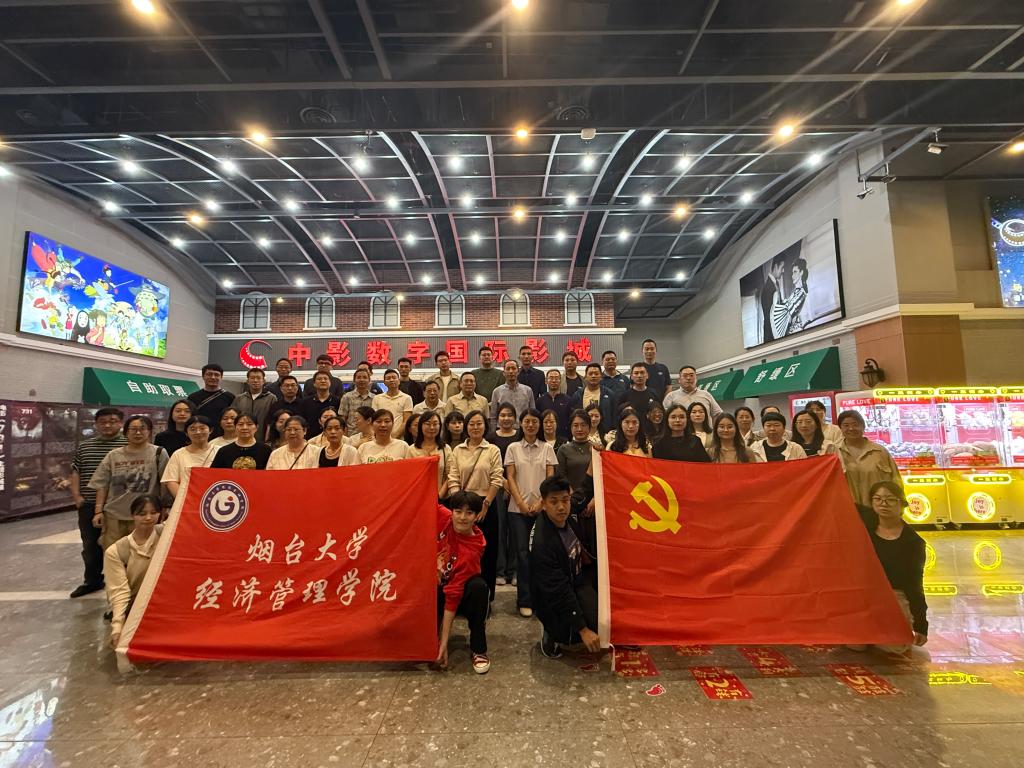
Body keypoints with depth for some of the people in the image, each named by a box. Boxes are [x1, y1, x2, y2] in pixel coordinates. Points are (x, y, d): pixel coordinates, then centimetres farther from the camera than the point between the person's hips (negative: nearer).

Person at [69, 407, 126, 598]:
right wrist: (77, 497, 5)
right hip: (88, 506, 5)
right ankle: (92, 581, 33)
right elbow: (75, 473, 16)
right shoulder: (84, 446, 12)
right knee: (90, 546, 17)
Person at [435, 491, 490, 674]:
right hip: (435, 585, 3)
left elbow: (453, 593, -29)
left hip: (463, 591, -3)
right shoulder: (442, 516, -22)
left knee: (478, 586, -33)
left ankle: (478, 649, -15)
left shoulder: (472, 550, -29)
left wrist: (444, 643, -29)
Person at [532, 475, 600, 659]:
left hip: (578, 579, 9)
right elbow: (558, 592, -31)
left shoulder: (568, 518, -11)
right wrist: (583, 630, -28)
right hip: (555, 603, -9)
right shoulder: (542, 543, -34)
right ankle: (551, 633, 4)